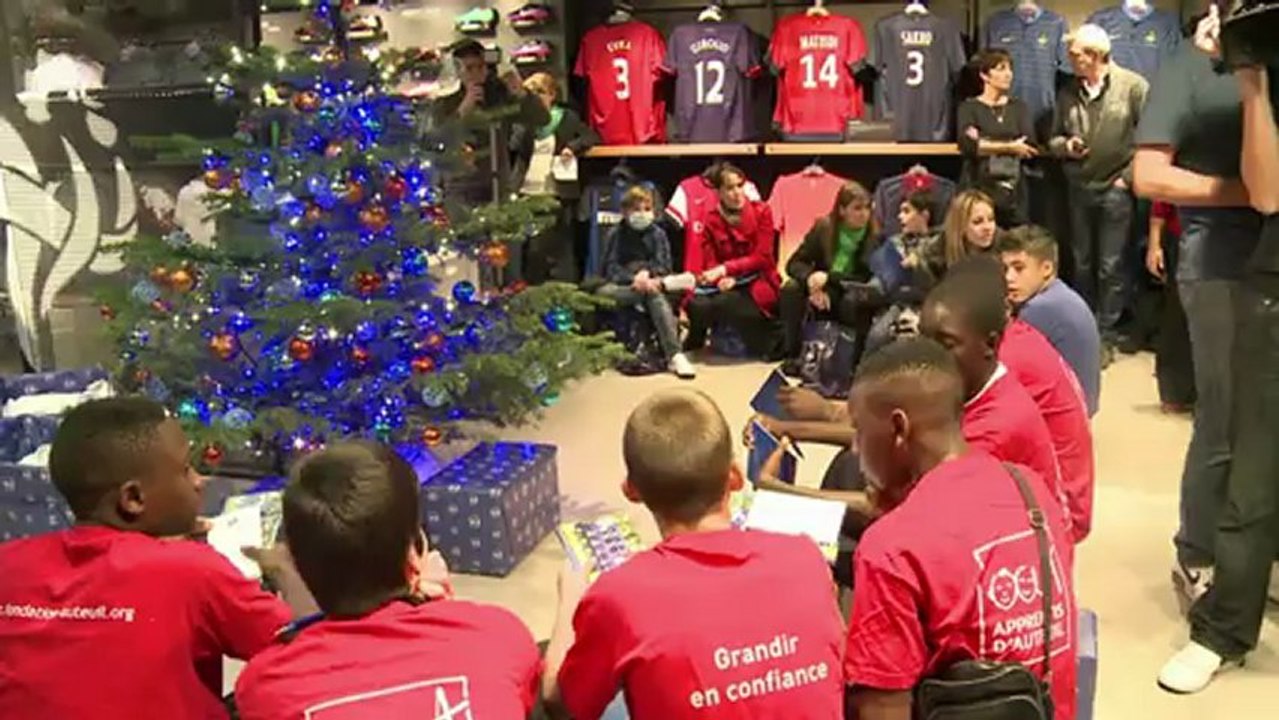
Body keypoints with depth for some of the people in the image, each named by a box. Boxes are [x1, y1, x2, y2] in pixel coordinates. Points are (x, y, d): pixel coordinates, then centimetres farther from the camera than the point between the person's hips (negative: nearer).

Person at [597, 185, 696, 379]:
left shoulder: (657, 234, 9)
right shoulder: (616, 235, 7)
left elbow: (664, 266, 0)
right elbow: (611, 268, -4)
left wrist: (647, 272, -22)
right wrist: (634, 279, -22)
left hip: (651, 281, -1)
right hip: (622, 286, 1)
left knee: (657, 297, -37)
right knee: (602, 293, -34)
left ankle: (674, 355, -47)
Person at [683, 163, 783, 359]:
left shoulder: (761, 212, -3)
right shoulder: (712, 221, 4)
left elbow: (762, 258, -11)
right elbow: (710, 263, -2)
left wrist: (725, 269, -23)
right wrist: (723, 279, -26)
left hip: (758, 283, -2)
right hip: (728, 284, 3)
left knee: (724, 302, -35)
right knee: (697, 304, -30)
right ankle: (693, 344, 4)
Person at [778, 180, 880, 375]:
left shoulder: (874, 237, -14)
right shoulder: (824, 226, -7)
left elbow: (866, 279, -16)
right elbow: (794, 263, -6)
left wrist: (829, 278, -27)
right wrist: (811, 279, -29)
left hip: (851, 294, -3)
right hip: (822, 293, 3)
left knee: (853, 301, -38)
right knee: (791, 288, -26)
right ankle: (792, 355, -18)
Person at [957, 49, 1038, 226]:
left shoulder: (1019, 108, 14)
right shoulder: (969, 107, 5)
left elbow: (1029, 148, 0)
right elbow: (967, 145, -12)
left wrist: (983, 144, -9)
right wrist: (1010, 147, -9)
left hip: (1013, 193, 3)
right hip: (977, 190, -3)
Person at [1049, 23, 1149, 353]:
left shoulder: (1133, 86, -9)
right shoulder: (1068, 91, 4)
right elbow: (1054, 138, 13)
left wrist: (1128, 177, -10)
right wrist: (1065, 146, -9)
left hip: (1115, 190, -4)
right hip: (1079, 188, 4)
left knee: (1110, 266, 1)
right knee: (1081, 263, 13)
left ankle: (1106, 332, 11)